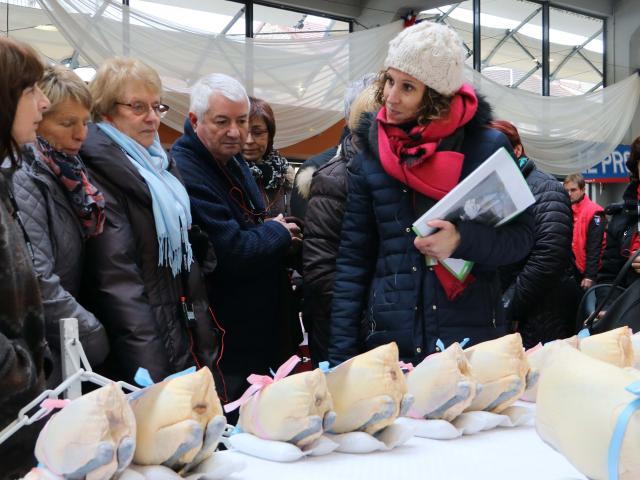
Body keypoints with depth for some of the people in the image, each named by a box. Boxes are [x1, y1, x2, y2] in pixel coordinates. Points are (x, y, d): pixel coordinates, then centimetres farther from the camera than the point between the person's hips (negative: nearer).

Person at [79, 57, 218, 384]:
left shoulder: (157, 164, 14)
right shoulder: (100, 172, -13)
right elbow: (116, 280, -21)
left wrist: (205, 345, 15)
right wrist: (150, 370, -25)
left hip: (185, 342, 8)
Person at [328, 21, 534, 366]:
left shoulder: (487, 146, -3)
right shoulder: (369, 158, 2)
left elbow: (521, 236, 0)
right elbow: (353, 260, 3)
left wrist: (462, 241, -21)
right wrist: (340, 357, -2)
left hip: (473, 340, -1)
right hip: (390, 344, 2)